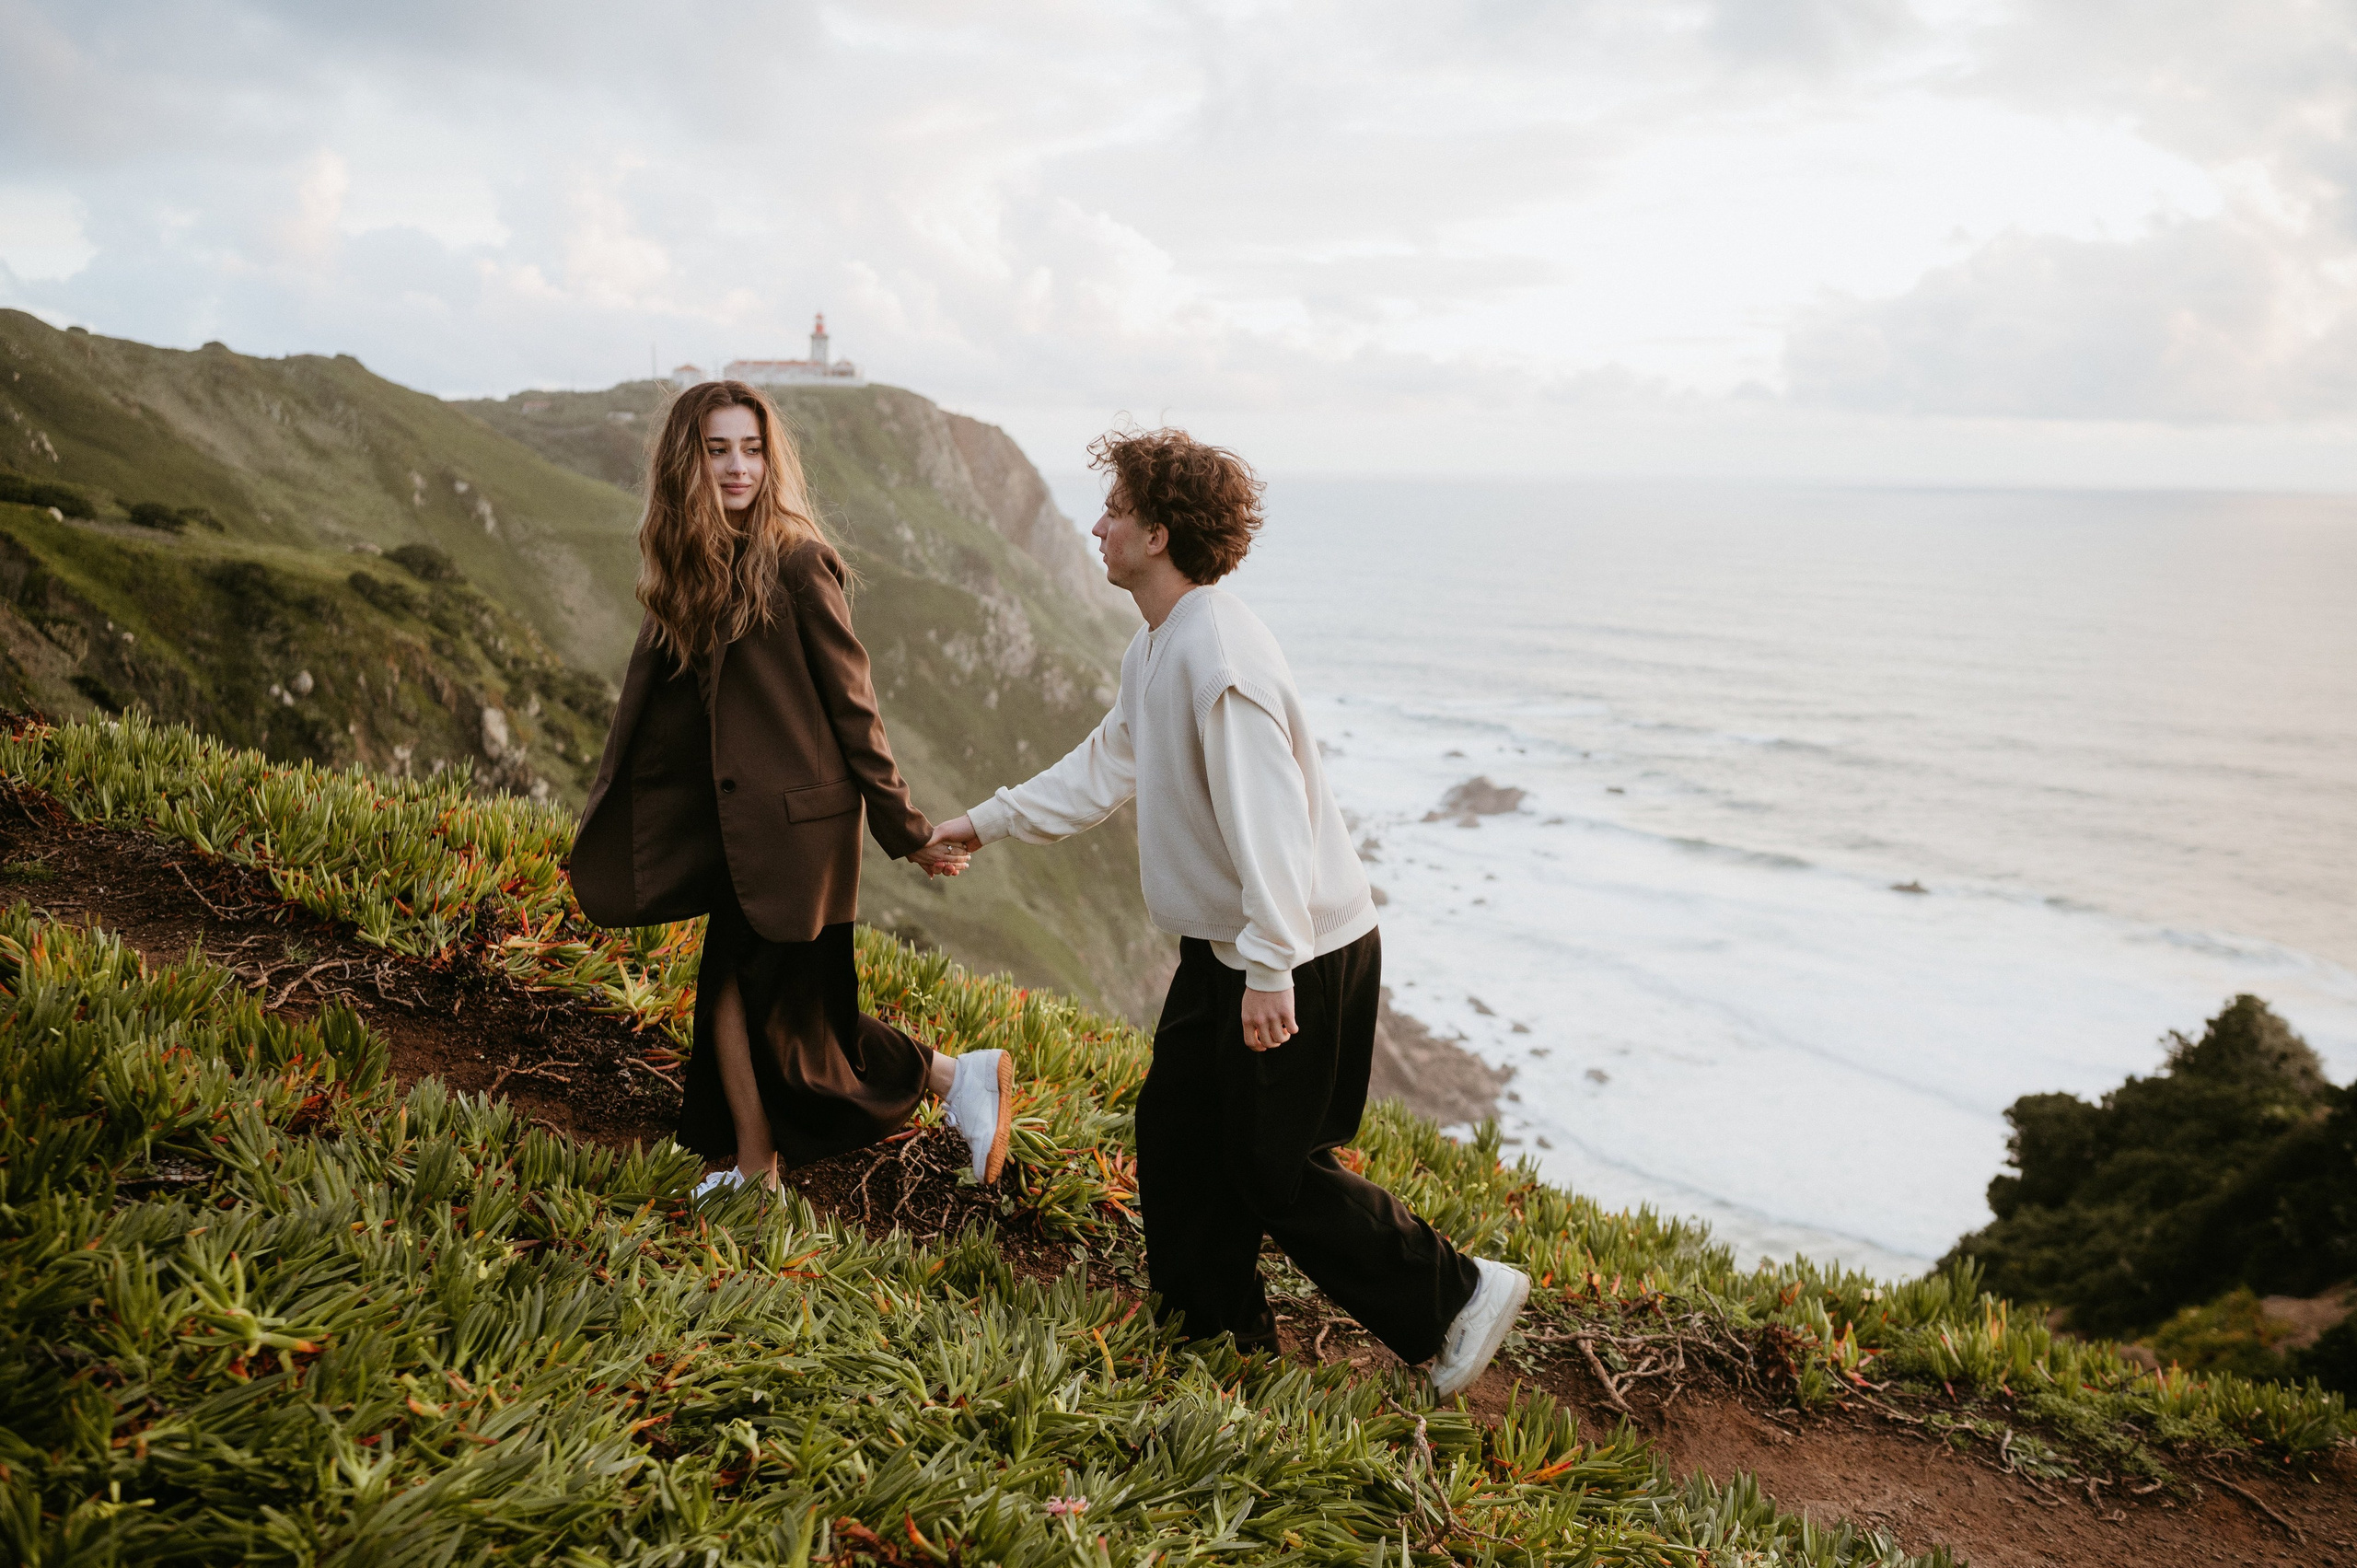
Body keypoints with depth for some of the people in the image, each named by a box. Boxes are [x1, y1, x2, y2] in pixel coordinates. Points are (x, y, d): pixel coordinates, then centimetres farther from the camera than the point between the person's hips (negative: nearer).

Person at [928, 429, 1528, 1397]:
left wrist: (1270, 970, -30)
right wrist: (989, 822, 27)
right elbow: (1107, 766, 22)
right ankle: (1215, 1328, 31)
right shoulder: (1154, 650, 9)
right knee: (1176, 1133, 16)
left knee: (1277, 1170, -2)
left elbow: (1268, 817, -28)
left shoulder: (1218, 654, -24)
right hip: (1226, 947, 10)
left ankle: (1457, 1297, 12)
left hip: (1298, 958, -10)